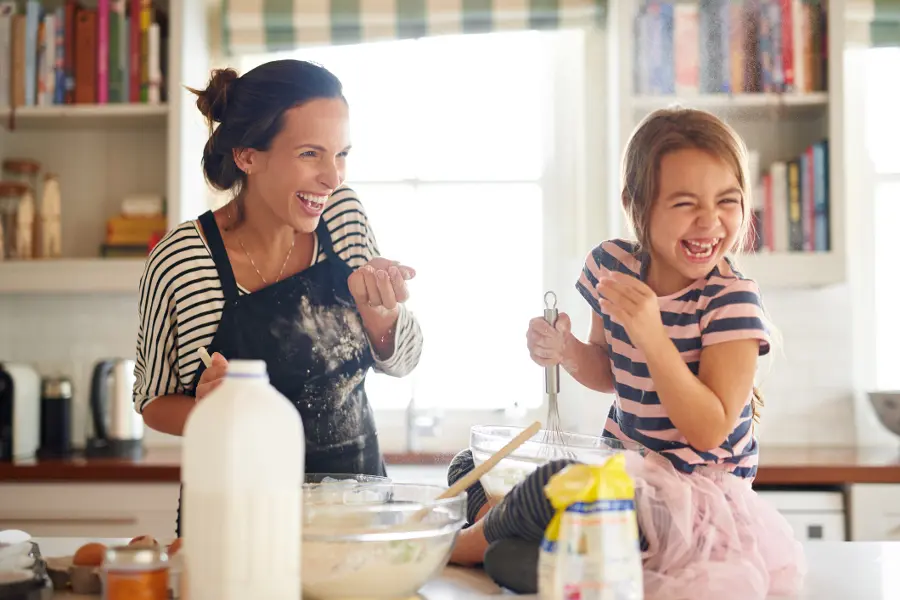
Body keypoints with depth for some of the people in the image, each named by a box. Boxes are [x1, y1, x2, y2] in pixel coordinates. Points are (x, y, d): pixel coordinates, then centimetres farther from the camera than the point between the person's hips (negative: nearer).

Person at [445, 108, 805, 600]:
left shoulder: (732, 301, -19)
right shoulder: (610, 265, -3)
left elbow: (709, 431, -24)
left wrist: (651, 334, -33)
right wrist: (567, 352, -9)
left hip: (696, 487, -6)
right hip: (622, 462, 6)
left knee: (553, 487, -29)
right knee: (472, 468, 0)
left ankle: (469, 544, -1)